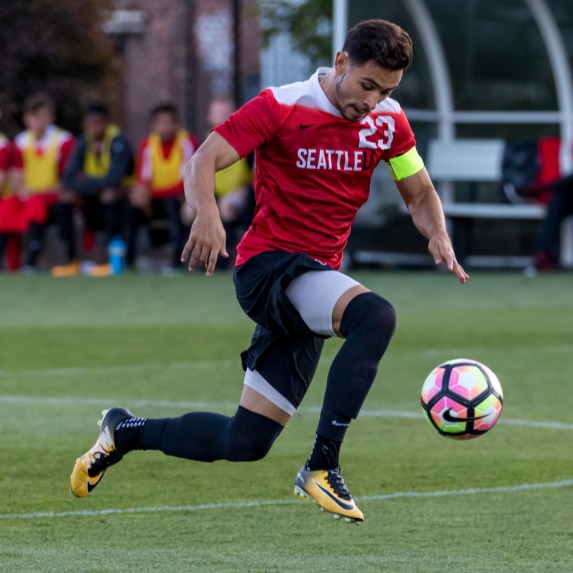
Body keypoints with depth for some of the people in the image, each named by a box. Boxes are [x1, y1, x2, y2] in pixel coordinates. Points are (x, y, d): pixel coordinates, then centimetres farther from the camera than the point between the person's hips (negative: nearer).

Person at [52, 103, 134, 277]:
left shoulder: (118, 141, -17)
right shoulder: (84, 142, 1)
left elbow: (113, 179, -28)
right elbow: (70, 176, -5)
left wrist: (84, 182, -20)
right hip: (93, 199, 6)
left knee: (111, 193, -36)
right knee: (65, 197, -16)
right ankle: (71, 261, -13)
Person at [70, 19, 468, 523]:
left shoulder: (387, 122, 5)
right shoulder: (281, 107, -10)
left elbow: (420, 194, 15)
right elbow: (202, 162, -14)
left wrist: (439, 236, -7)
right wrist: (207, 212, -36)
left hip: (314, 277, 6)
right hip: (267, 263, -6)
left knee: (246, 442, 4)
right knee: (375, 316, -35)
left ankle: (124, 431, 28)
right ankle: (322, 468, -30)